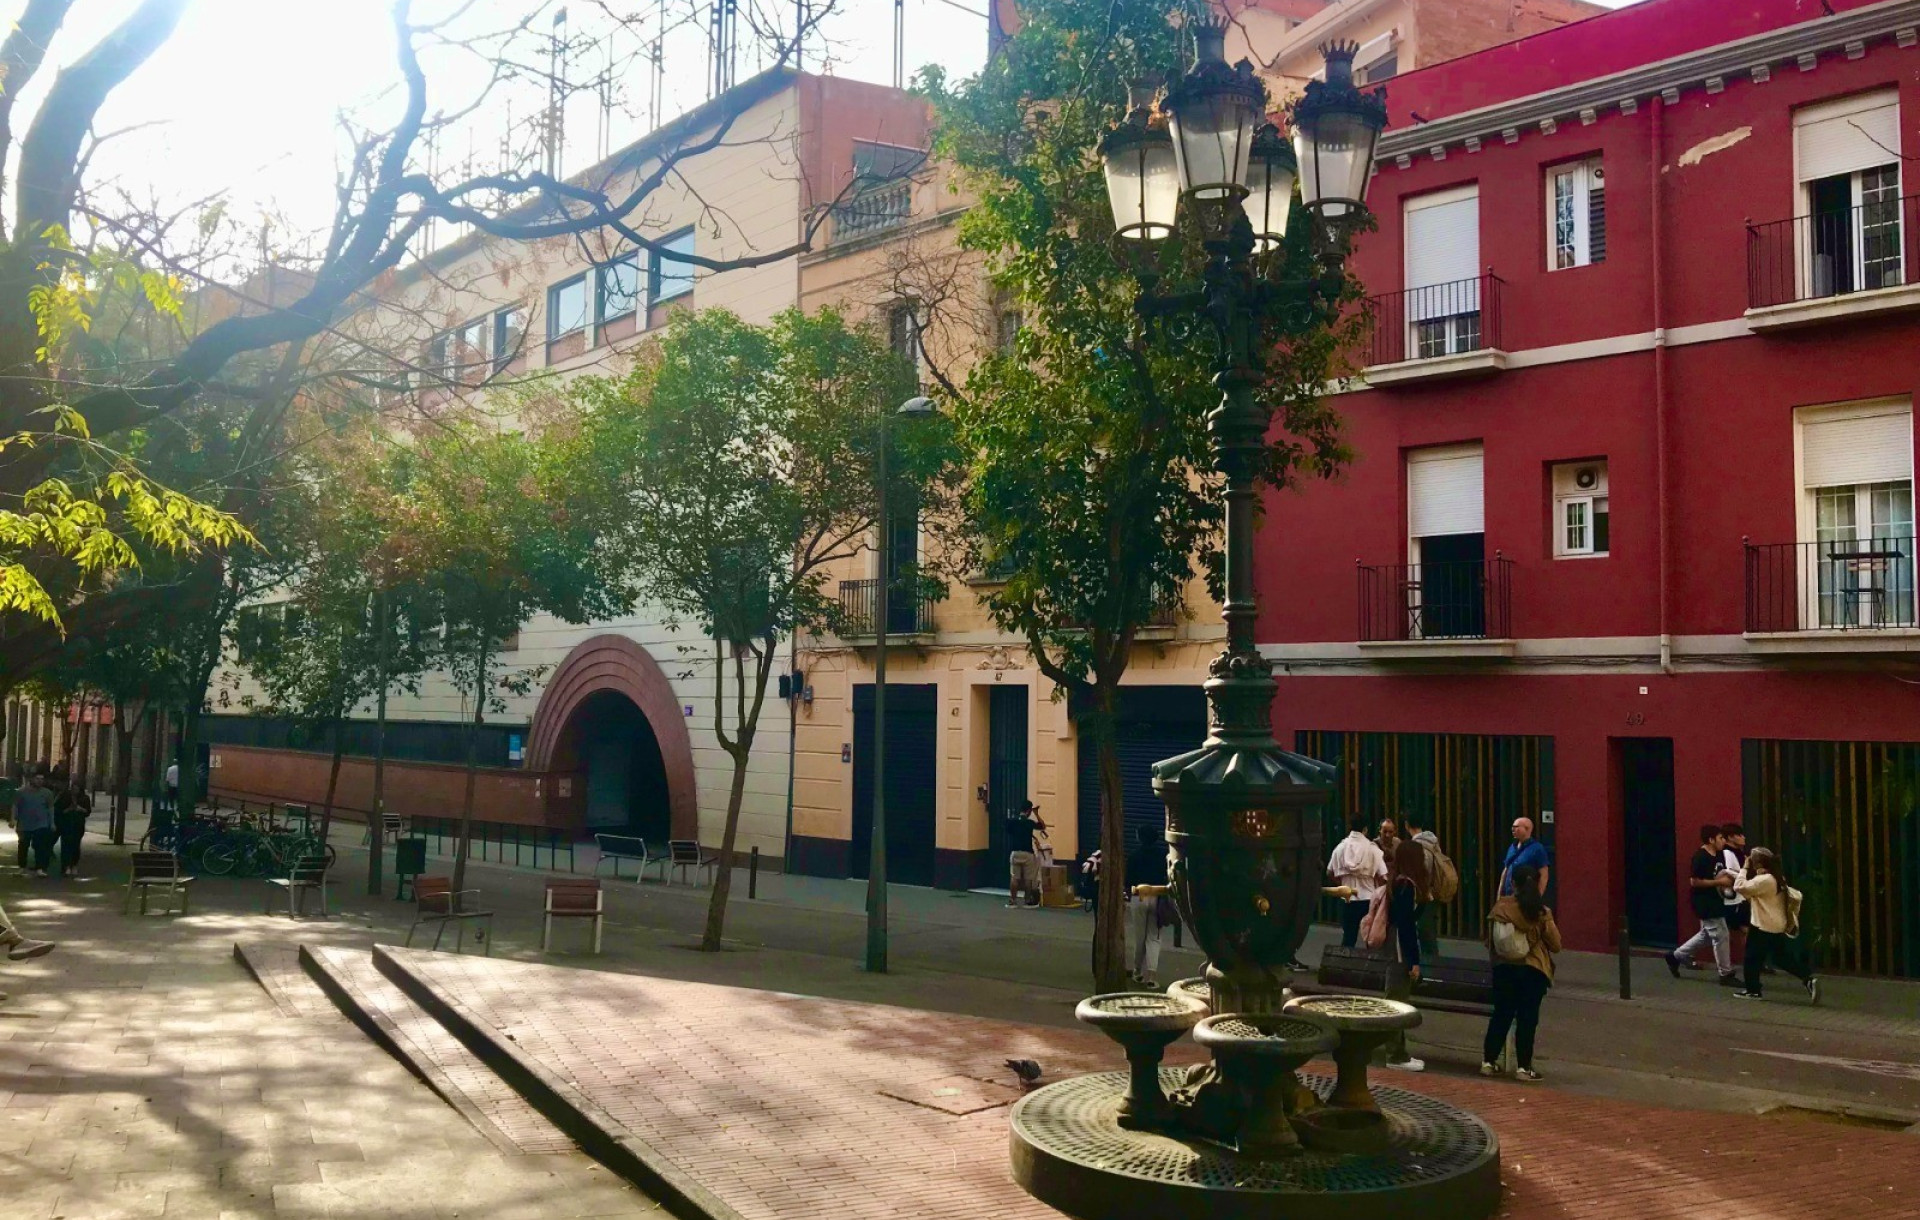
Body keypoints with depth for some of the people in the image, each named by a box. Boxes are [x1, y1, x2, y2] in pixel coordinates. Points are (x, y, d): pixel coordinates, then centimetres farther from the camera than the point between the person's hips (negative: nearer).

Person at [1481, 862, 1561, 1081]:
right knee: (1527, 1018, 4)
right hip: (1533, 970, -2)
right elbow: (1556, 945, -2)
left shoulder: (1500, 908, -5)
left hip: (1504, 967, 2)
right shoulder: (1542, 913, -9)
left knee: (1501, 1015, 13)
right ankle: (1523, 1067, 5)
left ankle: (1488, 1061, 15)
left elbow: (1489, 941, 3)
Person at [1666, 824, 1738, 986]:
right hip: (1704, 903, -10)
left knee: (1706, 935, 19)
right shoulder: (1700, 857, -20)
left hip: (1714, 901, 10)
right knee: (1720, 936, -4)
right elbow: (1694, 881, -23)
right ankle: (1726, 975, 6)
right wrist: (1719, 882, -22)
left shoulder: (1717, 855, 8)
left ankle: (1676, 957, 31)